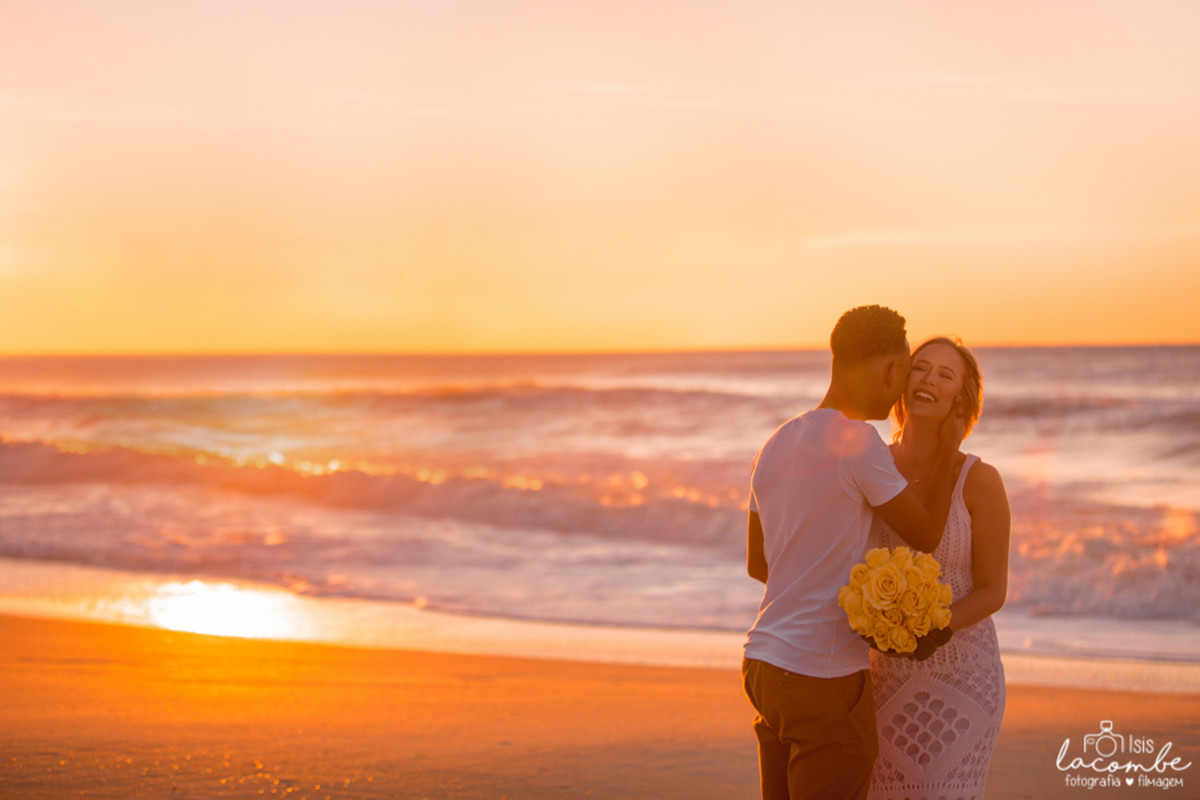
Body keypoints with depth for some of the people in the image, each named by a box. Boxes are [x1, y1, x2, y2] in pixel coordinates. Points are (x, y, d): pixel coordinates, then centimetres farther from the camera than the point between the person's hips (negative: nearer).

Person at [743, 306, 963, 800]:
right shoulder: (858, 441, -17)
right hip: (825, 680, -8)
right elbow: (926, 535, -5)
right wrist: (948, 454, 8)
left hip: (764, 665, 8)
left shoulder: (776, 446, 9)